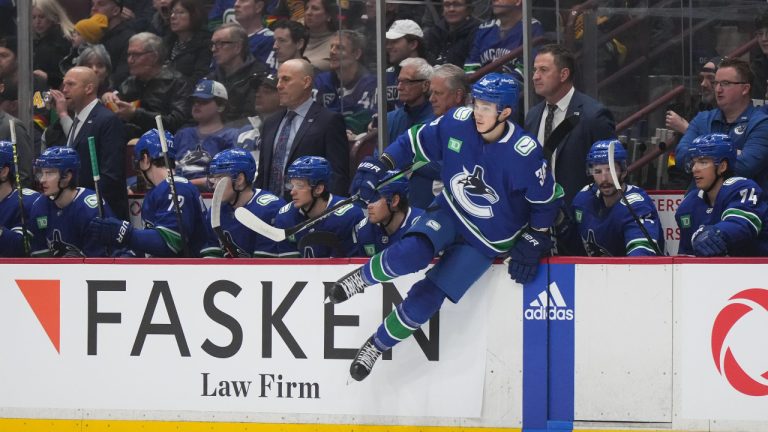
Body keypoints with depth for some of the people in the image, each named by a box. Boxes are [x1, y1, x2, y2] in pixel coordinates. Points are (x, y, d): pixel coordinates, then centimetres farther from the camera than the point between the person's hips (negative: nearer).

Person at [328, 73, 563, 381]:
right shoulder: (457, 122, -15)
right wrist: (379, 166, -8)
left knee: (426, 298, -11)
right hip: (450, 213, 2)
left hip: (488, 239, -2)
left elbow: (546, 200, -9)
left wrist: (533, 242, -9)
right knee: (412, 253, -31)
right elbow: (417, 142, 1)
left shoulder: (524, 153, -24)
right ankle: (363, 278, -1)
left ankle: (377, 346, 12)